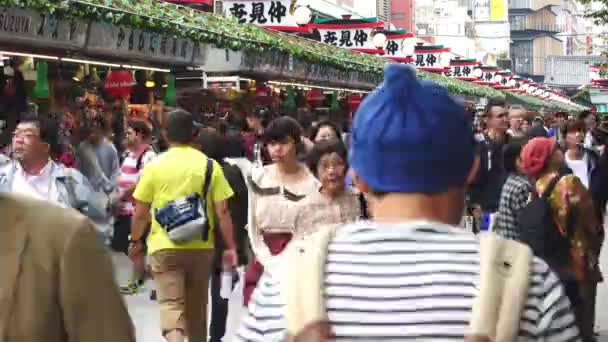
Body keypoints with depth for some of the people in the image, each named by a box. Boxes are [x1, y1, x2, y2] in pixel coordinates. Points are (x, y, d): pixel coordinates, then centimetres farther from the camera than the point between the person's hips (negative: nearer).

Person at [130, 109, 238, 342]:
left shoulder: (155, 166, -4)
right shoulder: (210, 165, -3)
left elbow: (140, 213, 0)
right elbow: (222, 212, -5)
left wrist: (135, 241, 16)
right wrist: (230, 247, 3)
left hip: (165, 247, -2)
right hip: (201, 247, 2)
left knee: (171, 304, -3)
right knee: (196, 307, 19)